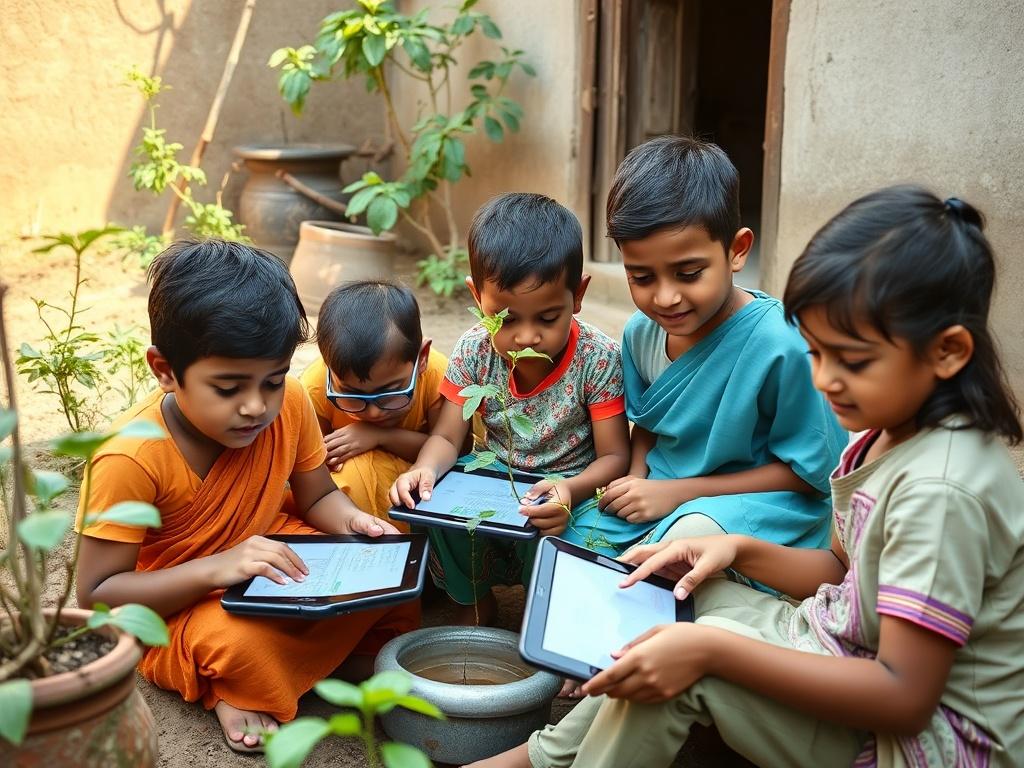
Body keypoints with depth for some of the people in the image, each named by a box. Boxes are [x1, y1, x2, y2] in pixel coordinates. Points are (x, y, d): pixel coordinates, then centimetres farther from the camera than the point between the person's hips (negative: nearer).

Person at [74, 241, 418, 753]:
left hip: (275, 565, 5)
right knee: (241, 639, -36)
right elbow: (95, 595, -24)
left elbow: (316, 497, 3)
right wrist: (214, 568, -36)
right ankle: (232, 690, -3)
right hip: (175, 609, -5)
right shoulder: (131, 460, -29)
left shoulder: (289, 404, -14)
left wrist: (353, 521, -21)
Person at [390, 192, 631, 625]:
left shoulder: (598, 358, -16)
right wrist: (426, 469, -28)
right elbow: (447, 437, -3)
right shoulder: (474, 351, -8)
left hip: (571, 493, -3)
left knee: (544, 537, -36)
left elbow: (614, 456, -14)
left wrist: (571, 491, -36)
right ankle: (473, 600, 5)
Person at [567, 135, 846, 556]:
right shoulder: (641, 331, -5)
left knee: (687, 536, -37)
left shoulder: (780, 344, -25)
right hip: (659, 493, 6)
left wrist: (679, 490, -19)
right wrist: (637, 479, -7)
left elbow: (810, 471, -16)